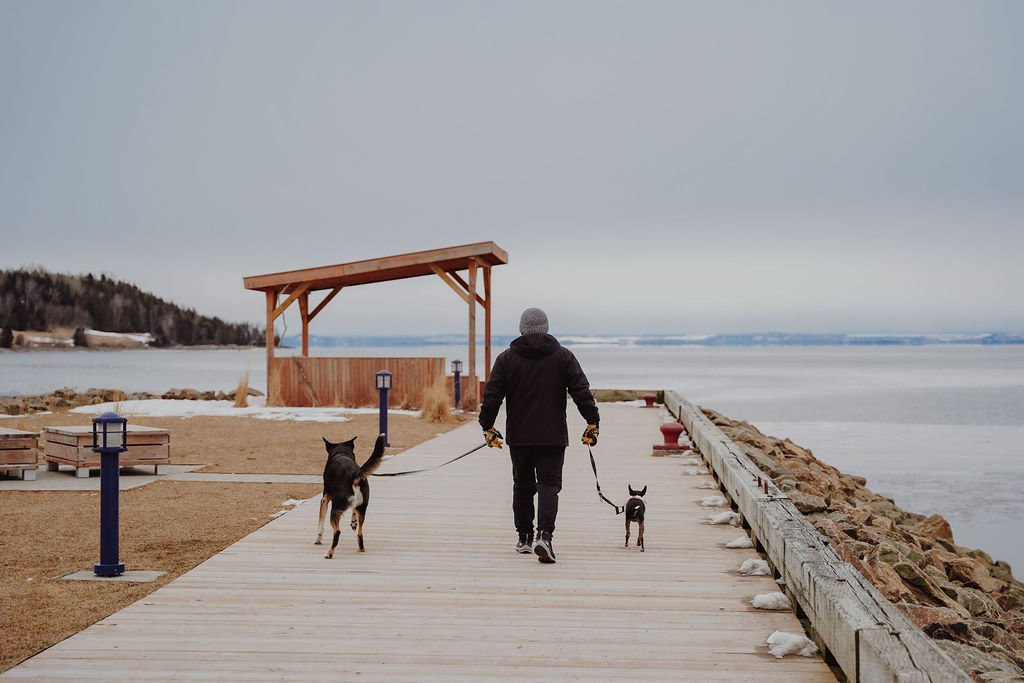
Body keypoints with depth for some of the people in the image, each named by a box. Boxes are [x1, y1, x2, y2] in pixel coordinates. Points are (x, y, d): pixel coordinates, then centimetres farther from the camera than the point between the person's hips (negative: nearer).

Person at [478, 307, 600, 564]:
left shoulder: (507, 358, 1)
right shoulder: (563, 356, 1)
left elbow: (492, 395, 0)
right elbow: (582, 392, -2)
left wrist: (487, 427, 9)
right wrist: (593, 422, 5)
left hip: (518, 437, 1)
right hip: (553, 437, -1)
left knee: (522, 487, 15)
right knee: (549, 485, -1)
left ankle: (524, 537, 23)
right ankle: (544, 535, -21)